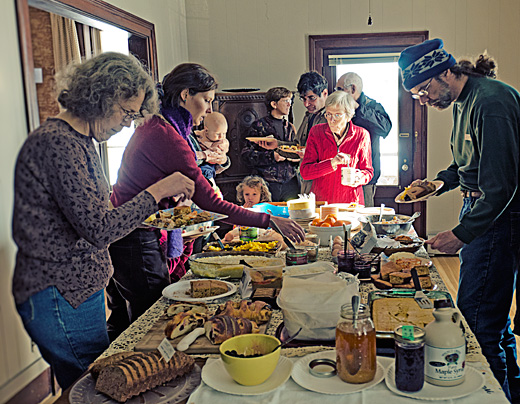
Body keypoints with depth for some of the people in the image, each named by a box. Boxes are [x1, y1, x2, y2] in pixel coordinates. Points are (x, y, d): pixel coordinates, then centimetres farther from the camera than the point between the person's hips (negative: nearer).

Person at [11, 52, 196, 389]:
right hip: (61, 298, -10)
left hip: (80, 289, 10)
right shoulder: (57, 142, -20)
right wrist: (157, 191, -17)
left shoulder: (81, 141, 12)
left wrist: (141, 218, 8)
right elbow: (98, 230, -24)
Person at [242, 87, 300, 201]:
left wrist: (296, 158, 2)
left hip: (290, 183, 5)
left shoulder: (290, 127, 18)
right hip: (267, 183, -4)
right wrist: (272, 156, -17)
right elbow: (246, 154, -7)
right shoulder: (259, 126, 1)